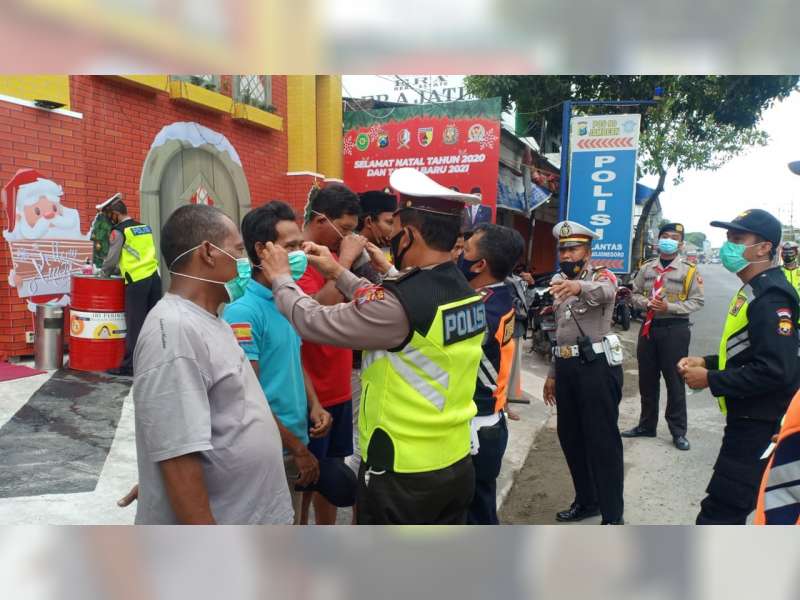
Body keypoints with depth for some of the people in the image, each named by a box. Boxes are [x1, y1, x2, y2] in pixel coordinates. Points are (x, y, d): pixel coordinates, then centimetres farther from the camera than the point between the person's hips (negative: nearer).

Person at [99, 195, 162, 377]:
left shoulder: (119, 231, -5)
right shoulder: (145, 227, 16)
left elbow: (111, 259, -2)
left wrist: (104, 274, 17)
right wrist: (118, 270, 26)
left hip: (137, 282, -6)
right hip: (153, 277, 6)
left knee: (134, 326, -1)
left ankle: (129, 366, 6)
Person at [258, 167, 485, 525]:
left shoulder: (400, 302, -26)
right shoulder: (467, 295, -1)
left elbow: (314, 323, -15)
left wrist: (281, 279, 2)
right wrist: (338, 273, 16)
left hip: (401, 475, -7)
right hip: (456, 466, 7)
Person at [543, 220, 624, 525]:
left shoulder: (602, 275, -6)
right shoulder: (559, 281, 16)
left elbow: (605, 292, -33)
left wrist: (579, 287, -55)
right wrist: (553, 373, 19)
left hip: (596, 366, -7)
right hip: (567, 367, 7)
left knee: (603, 440, -2)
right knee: (570, 437, 14)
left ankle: (613, 516, 9)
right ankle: (587, 500, 32)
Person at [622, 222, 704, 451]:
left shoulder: (689, 270, -6)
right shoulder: (646, 268, 8)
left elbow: (697, 301, -8)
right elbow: (636, 294, 11)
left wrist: (669, 307, -19)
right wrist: (647, 303, -10)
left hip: (675, 329, -4)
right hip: (648, 327, 5)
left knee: (675, 381, 3)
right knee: (647, 380, 13)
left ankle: (678, 431, 15)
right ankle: (647, 425, 27)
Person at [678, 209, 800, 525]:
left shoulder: (770, 297, -20)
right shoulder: (754, 290, 14)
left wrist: (711, 380, -19)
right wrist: (706, 362, 8)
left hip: (759, 426, -11)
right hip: (749, 420, 11)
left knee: (719, 511, -7)